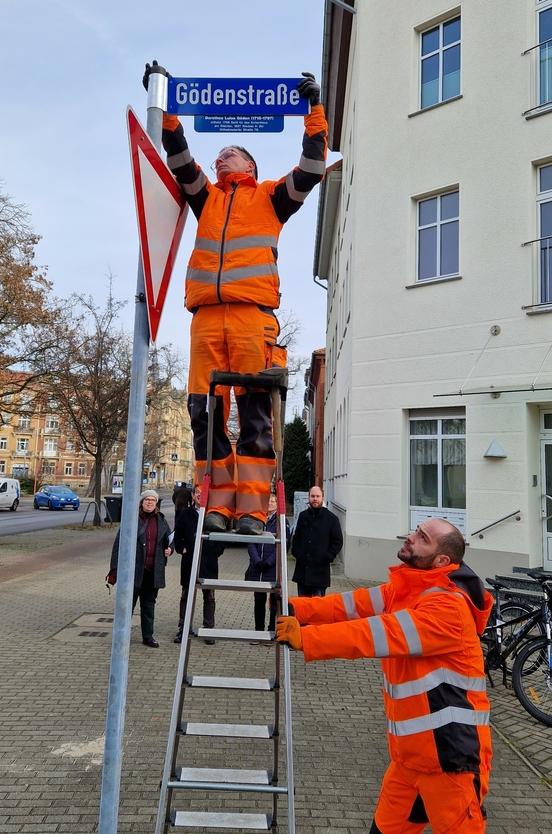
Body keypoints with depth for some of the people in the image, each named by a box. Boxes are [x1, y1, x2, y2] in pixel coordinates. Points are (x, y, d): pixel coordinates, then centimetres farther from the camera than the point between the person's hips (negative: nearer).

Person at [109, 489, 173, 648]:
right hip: (134, 569, -4)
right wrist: (115, 567, -10)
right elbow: (119, 543, -7)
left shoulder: (161, 520, 8)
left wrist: (169, 549, 2)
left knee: (149, 603, 13)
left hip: (153, 571, 4)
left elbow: (169, 538, 24)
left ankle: (148, 636, 23)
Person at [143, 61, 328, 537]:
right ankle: (218, 506, 0)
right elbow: (179, 158, 23)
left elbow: (312, 170, 12)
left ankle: (252, 509, -8)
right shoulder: (206, 198, 29)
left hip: (253, 314, -3)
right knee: (206, 411, -4)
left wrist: (315, 112, 10)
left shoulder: (269, 197, 21)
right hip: (207, 315, 4)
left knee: (255, 413, -8)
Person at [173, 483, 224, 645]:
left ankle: (208, 630, 15)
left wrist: (217, 551, -3)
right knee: (186, 595, 9)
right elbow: (177, 535, 12)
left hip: (209, 562, -1)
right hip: (189, 561, 1)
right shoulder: (185, 514, 4)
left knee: (209, 597, 6)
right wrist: (182, 549, 0)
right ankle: (182, 629, 18)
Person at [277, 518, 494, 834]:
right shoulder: (405, 588, 5)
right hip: (411, 750, 8)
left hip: (450, 754, -8)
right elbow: (358, 604, -4)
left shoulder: (448, 606, -23)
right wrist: (297, 608, -16)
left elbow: (380, 634, -30)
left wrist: (305, 638, -30)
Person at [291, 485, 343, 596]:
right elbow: (296, 537, 21)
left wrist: (327, 557, -8)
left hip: (320, 570, -4)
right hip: (302, 569, 4)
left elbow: (338, 541, 0)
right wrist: (296, 553, 7)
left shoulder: (331, 518, 0)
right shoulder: (303, 516, 11)